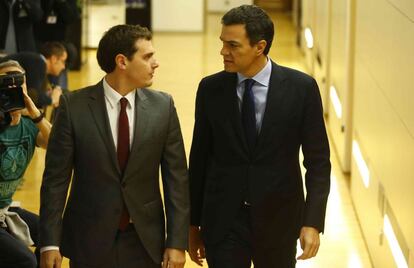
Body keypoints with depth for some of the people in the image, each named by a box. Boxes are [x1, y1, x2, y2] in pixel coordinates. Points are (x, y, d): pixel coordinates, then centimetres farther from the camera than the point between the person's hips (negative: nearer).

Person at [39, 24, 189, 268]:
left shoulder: (163, 106, -2)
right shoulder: (74, 106, -7)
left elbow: (177, 177, 0)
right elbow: (56, 178, -5)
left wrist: (177, 241, -4)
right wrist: (50, 243, -8)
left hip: (145, 241, 2)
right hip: (89, 240, -2)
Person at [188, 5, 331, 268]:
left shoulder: (301, 88, -7)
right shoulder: (210, 89, -2)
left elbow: (318, 161, -4)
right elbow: (199, 160, 5)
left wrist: (313, 222, -13)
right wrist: (193, 224, 7)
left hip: (278, 220, 0)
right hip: (223, 220, 1)